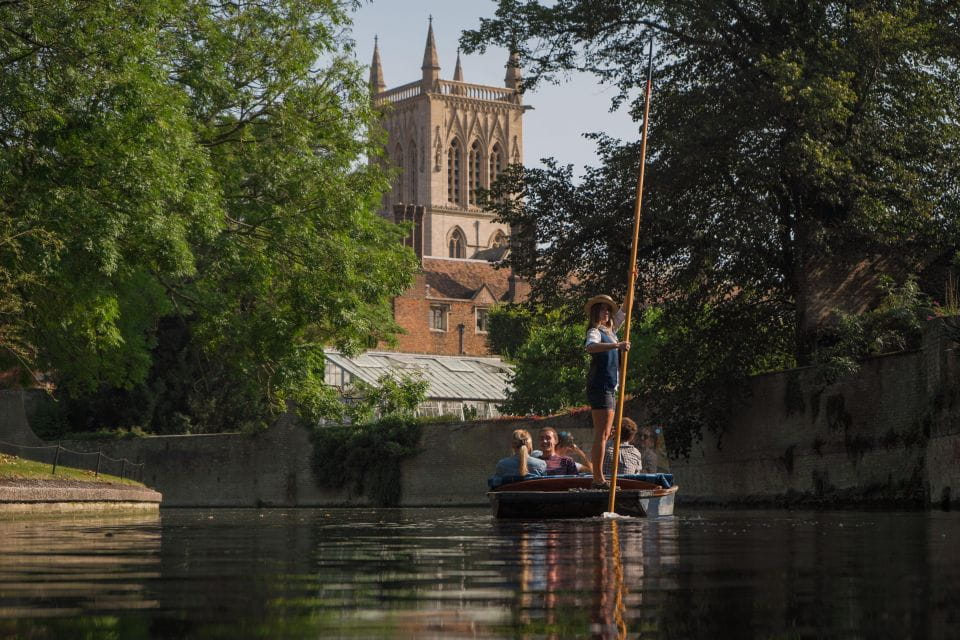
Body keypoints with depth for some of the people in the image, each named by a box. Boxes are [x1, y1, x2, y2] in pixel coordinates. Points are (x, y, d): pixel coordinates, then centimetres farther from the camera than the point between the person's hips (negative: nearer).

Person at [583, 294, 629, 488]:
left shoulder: (610, 330, 17)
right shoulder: (595, 332, -8)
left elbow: (623, 312, 31)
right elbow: (590, 347, -32)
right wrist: (617, 345, -41)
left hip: (609, 388, 10)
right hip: (600, 387, -10)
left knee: (604, 435, 10)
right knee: (602, 434, -13)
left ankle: (599, 478, 12)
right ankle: (598, 478, -15)